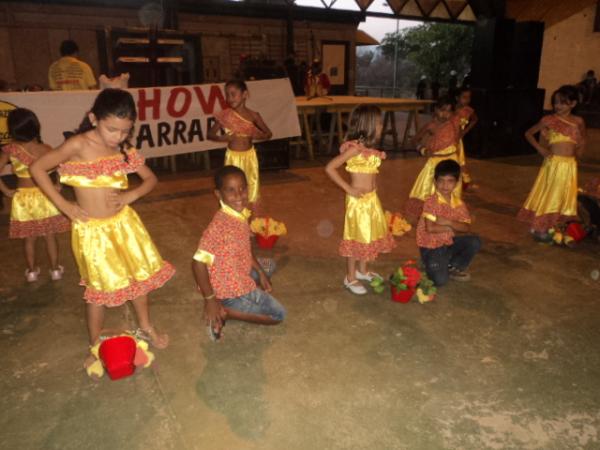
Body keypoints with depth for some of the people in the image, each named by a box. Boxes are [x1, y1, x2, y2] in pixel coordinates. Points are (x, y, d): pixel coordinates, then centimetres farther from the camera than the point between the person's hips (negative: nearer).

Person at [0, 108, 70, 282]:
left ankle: (32, 271, 27)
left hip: (23, 199, 0)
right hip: (45, 197, 0)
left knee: (29, 238, 15)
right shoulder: (46, 149, -7)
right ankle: (55, 269, 21)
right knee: (50, 236, 12)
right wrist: (57, 186, 4)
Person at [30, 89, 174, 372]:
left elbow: (150, 178, 7)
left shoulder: (123, 150, -2)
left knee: (140, 275, 15)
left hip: (124, 222, 5)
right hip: (93, 229, -5)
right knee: (100, 289, 6)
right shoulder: (78, 145, -17)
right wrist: (64, 205, -11)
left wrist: (131, 195, -11)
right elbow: (37, 169, -10)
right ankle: (95, 347, 28)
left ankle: (145, 327, 37)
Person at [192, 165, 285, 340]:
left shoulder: (241, 214, -4)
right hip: (230, 288, -8)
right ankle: (223, 312, -2)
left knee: (268, 267, 32)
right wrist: (210, 299, -23)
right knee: (278, 315, 3)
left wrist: (261, 273, 11)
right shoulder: (220, 224, -31)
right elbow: (198, 262, -31)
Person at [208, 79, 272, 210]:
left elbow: (269, 134, 1)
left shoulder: (253, 115, -5)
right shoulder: (225, 115, -6)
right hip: (233, 156, -1)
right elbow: (210, 134, 0)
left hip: (249, 155, 1)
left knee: (253, 184, 7)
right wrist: (223, 138, -20)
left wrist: (257, 135, -20)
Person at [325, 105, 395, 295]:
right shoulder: (354, 149, -19)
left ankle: (362, 271, 38)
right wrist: (348, 189, -19)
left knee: (369, 235, 19)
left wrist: (374, 185, 1)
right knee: (356, 237, 4)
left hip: (372, 198, 8)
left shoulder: (369, 148, 4)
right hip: (358, 200, -8)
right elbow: (330, 168, -22)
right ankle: (350, 278, 20)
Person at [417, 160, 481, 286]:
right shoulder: (431, 202, -17)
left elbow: (467, 228, -9)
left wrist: (448, 222, -23)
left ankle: (453, 267, 7)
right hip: (431, 246, -5)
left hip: (449, 242, 6)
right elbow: (430, 228, -24)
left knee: (475, 242, -14)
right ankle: (431, 265, 16)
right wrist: (451, 229, -14)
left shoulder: (459, 203, 0)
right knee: (440, 280, -20)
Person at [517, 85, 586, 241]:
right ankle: (540, 228, 11)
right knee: (548, 195, 2)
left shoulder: (578, 121, 5)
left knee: (565, 197, 10)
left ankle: (557, 228, 23)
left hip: (570, 165, 4)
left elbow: (582, 140, 21)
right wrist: (540, 148, -7)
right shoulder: (549, 120, -4)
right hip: (553, 163, -3)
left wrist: (579, 152, 3)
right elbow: (528, 133, 3)